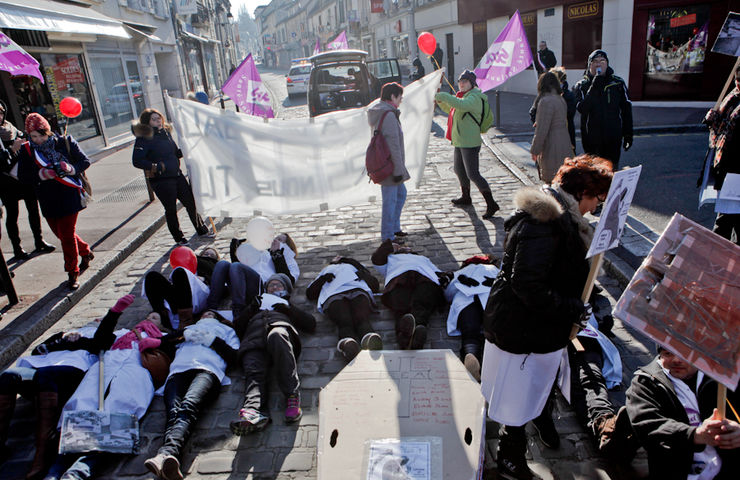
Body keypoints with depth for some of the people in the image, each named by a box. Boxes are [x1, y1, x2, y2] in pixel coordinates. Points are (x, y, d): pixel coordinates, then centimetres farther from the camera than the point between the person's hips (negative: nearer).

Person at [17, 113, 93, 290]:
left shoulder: (65, 142, -4)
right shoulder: (27, 150, 1)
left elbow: (85, 161, 0)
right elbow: (22, 176, -1)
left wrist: (71, 168, -20)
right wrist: (41, 175, -19)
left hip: (69, 196, -4)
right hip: (48, 199, 4)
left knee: (67, 233, -4)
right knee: (60, 233, 13)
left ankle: (73, 274, 9)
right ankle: (86, 252, 40)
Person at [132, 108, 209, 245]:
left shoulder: (165, 132, 10)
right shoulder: (143, 138, -12)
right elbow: (137, 161, -18)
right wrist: (156, 167, -23)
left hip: (177, 175, 7)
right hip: (161, 181, -6)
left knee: (190, 201, 12)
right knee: (171, 209, 4)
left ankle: (201, 229, 30)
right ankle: (178, 237, 21)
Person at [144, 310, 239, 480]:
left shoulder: (226, 330, 39)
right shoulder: (188, 329, 46)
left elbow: (233, 356, 18)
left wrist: (211, 340, 10)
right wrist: (184, 335, 14)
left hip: (207, 370, -2)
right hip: (178, 370, 2)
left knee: (189, 407, -36)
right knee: (174, 412, -31)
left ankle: (167, 452, -61)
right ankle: (168, 460, -56)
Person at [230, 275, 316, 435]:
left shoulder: (289, 308, 42)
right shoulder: (258, 306, 46)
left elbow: (311, 325, 22)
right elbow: (236, 327, 29)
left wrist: (287, 308, 13)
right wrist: (253, 308, 17)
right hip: (254, 338, 2)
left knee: (276, 336, -41)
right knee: (254, 372, -32)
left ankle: (292, 396, -48)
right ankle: (254, 412, -58)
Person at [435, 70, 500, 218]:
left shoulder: (474, 97, -15)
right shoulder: (464, 96, 17)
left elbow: (461, 105, -37)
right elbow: (452, 110, 30)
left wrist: (443, 96, -31)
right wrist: (441, 102, 14)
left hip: (470, 142, -10)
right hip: (460, 141, 10)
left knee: (473, 174, -12)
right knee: (459, 170, 22)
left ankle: (491, 204, -8)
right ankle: (466, 197, 43)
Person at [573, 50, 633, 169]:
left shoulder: (618, 83, 3)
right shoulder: (581, 86, -1)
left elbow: (626, 109, 8)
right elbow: (581, 108, -17)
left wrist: (628, 134, 6)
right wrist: (593, 88, -24)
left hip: (613, 138, 1)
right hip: (591, 139, -1)